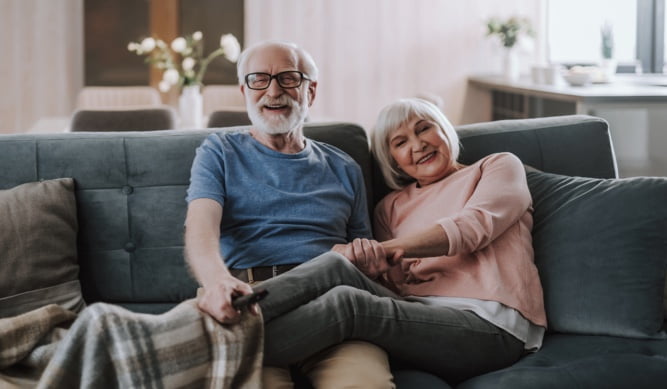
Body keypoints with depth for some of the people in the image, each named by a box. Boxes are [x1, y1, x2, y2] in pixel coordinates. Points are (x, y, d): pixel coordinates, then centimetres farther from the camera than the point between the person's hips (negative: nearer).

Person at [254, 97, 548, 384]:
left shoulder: (500, 166, 15)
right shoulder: (391, 206, 26)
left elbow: (474, 226, -6)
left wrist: (386, 248, -17)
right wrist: (392, 275, -12)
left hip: (489, 323, -4)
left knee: (347, 301, -30)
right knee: (337, 265, -26)